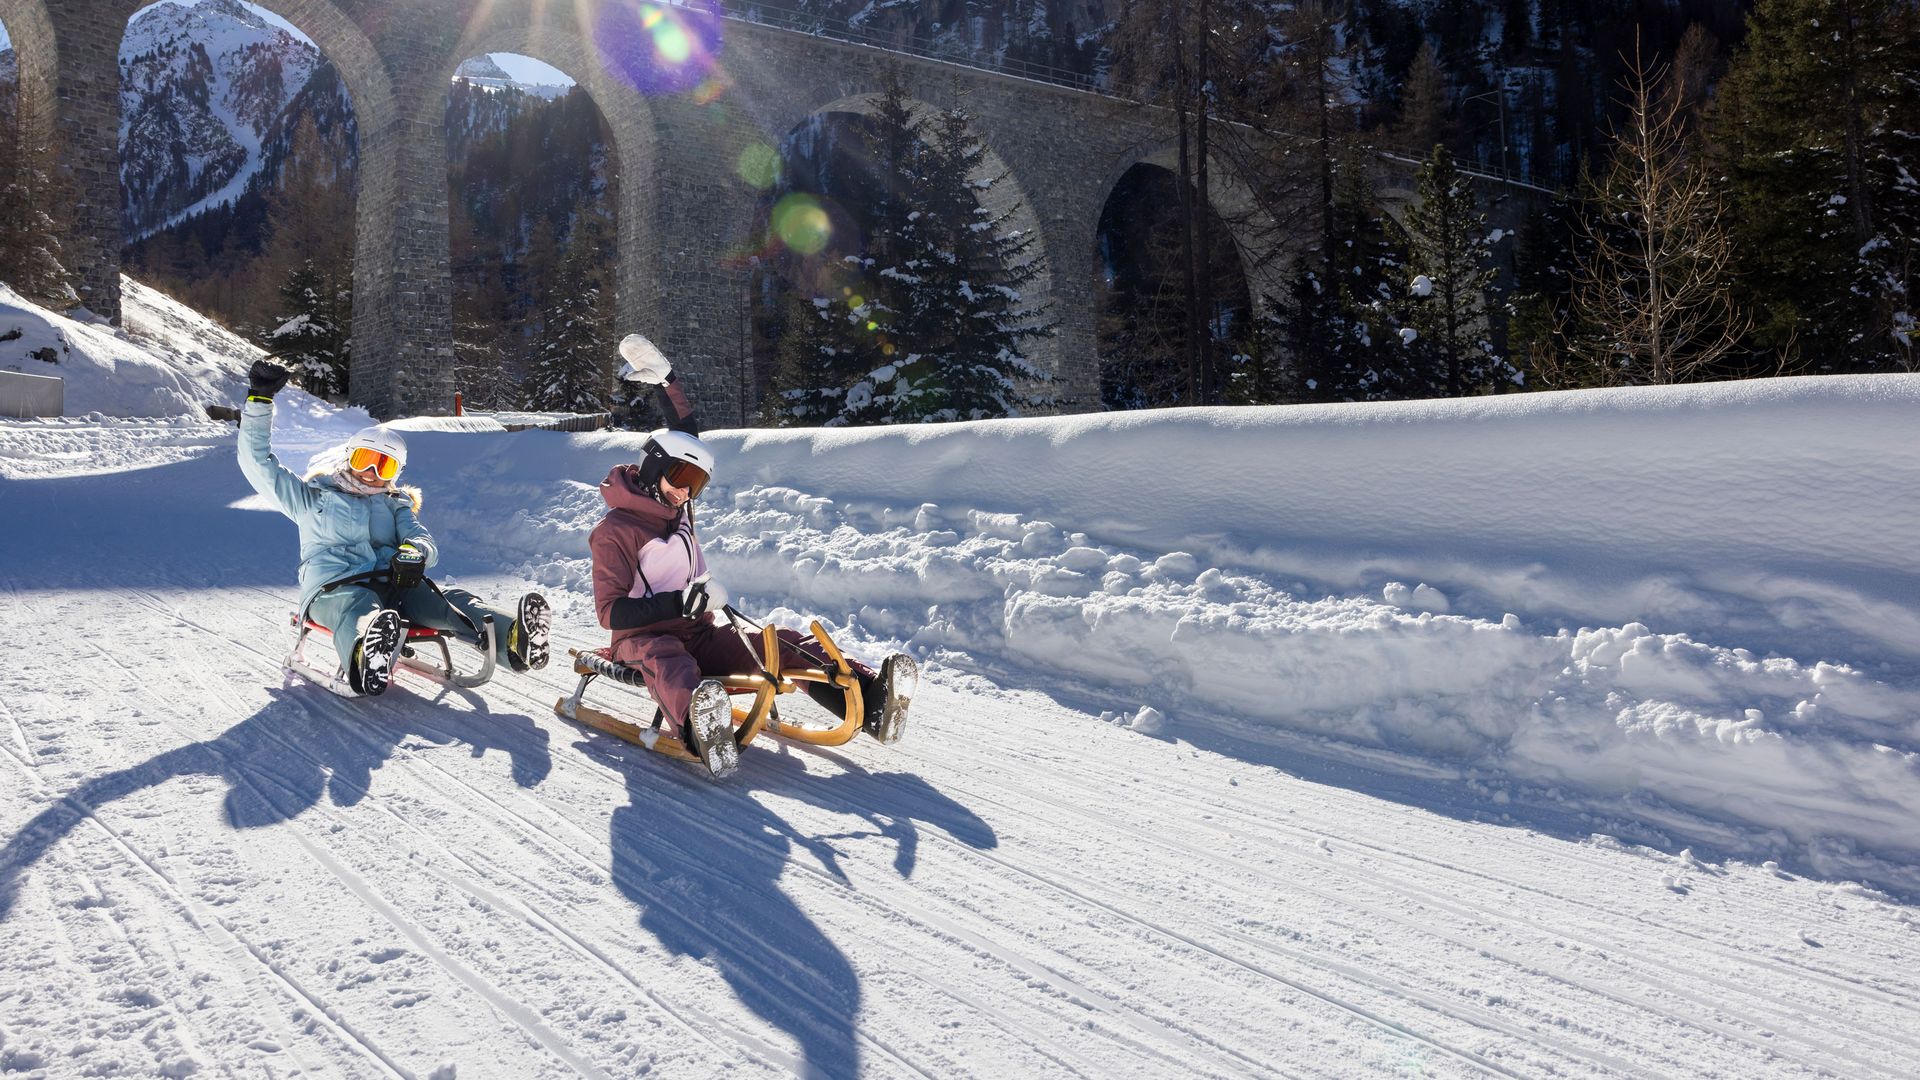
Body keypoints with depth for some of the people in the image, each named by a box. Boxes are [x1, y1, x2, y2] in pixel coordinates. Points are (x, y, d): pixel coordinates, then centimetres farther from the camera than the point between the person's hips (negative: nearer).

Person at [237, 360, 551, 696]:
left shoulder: (394, 505, 29)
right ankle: (367, 664, -78)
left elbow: (424, 540, 10)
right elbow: (258, 462, 17)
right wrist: (259, 400, 9)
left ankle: (514, 643, -57)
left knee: (450, 602, -28)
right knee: (360, 608, -42)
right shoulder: (313, 496, 23)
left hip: (390, 584, 4)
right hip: (332, 586, -3)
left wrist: (414, 551, -17)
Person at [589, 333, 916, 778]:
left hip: (698, 634, 8)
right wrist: (682, 602, -22)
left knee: (780, 642, -16)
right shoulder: (615, 532, -8)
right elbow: (611, 612, -14)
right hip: (644, 638, -7)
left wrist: (664, 379, 20)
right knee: (664, 659, -43)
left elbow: (687, 432, 24)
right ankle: (701, 731, -79)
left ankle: (870, 701, -36)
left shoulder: (677, 509, 12)